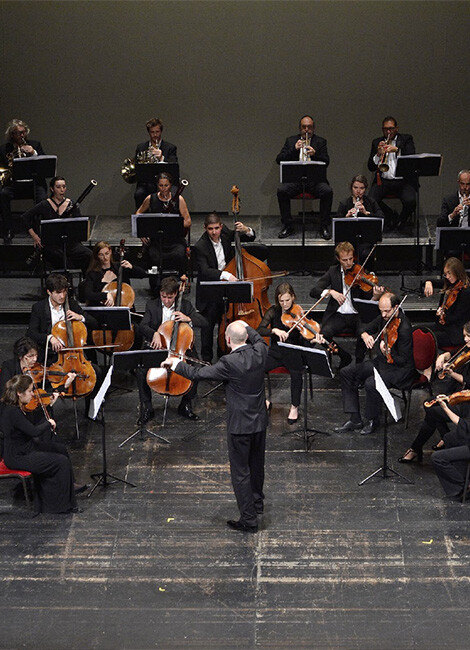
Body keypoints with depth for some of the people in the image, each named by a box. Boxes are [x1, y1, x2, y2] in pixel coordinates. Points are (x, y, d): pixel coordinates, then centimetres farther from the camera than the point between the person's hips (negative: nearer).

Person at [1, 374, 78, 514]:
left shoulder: (16, 407, 1)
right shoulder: (12, 412, -29)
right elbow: (34, 431, -33)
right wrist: (49, 423, -13)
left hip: (25, 446, 10)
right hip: (18, 457, -10)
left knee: (60, 449, 18)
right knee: (62, 462, -10)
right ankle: (61, 506, 3)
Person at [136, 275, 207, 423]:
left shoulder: (185, 305, 4)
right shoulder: (152, 305, 1)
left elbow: (204, 322, 2)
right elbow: (143, 326, -12)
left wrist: (189, 319, -18)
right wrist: (154, 333, -33)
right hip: (155, 348, -1)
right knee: (141, 371, -27)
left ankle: (185, 405, 0)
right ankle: (147, 408, -9)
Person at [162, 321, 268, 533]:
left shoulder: (230, 363, -26)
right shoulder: (260, 352, -8)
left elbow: (198, 374, -19)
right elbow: (258, 339, 18)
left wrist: (175, 363, -3)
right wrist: (244, 325, 29)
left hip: (240, 425, -7)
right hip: (260, 421, 7)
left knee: (240, 472, 4)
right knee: (256, 464, 27)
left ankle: (248, 519, 9)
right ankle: (257, 501, 47)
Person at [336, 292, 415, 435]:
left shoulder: (404, 328, -23)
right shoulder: (384, 318, 1)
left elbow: (402, 360, -22)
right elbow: (365, 328, 16)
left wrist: (388, 352, -40)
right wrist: (365, 335, -8)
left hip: (400, 369, -9)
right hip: (381, 362, 9)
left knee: (371, 383, -33)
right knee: (346, 373, -1)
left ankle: (373, 421, -7)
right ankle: (354, 419, -1)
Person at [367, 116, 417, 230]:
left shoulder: (406, 139, 10)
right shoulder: (376, 142, 14)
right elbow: (371, 167, 8)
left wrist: (397, 150, -22)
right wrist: (378, 154, -11)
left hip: (403, 181, -2)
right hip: (383, 181, 2)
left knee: (410, 201, -31)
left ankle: (401, 220, 5)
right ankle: (391, 217, 4)